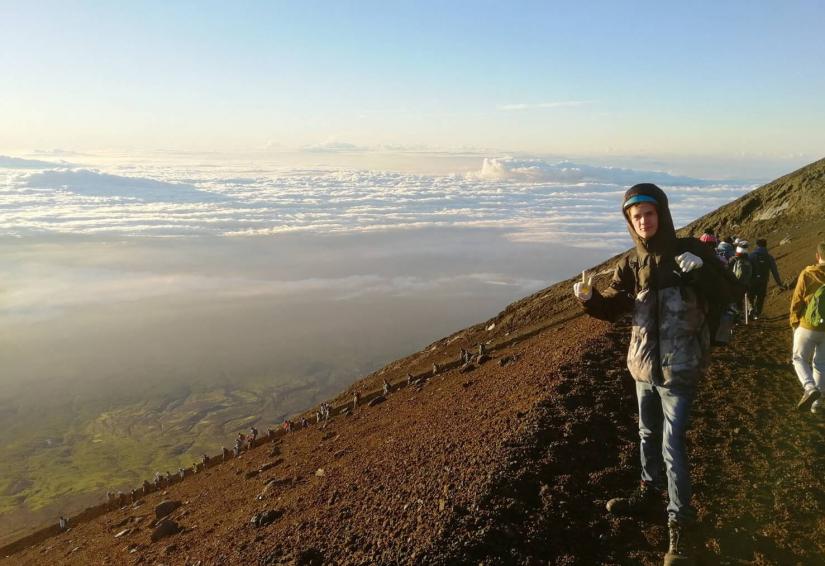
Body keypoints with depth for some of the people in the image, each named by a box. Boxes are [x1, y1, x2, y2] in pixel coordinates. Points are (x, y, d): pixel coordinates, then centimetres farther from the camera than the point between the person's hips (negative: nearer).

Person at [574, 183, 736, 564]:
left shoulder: (690, 251, -10)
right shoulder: (631, 264, 2)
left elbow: (728, 295, -11)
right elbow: (612, 308, 1)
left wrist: (701, 271, -30)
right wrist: (589, 298, -20)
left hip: (679, 369, -5)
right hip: (643, 365, 5)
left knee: (672, 447, -4)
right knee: (648, 435, 22)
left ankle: (679, 522, 11)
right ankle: (648, 491, 43)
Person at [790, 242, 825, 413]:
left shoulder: (807, 274, -13)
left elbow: (797, 302, -8)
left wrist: (794, 322, 6)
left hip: (807, 327, -3)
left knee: (799, 359, 13)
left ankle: (810, 388, -11)